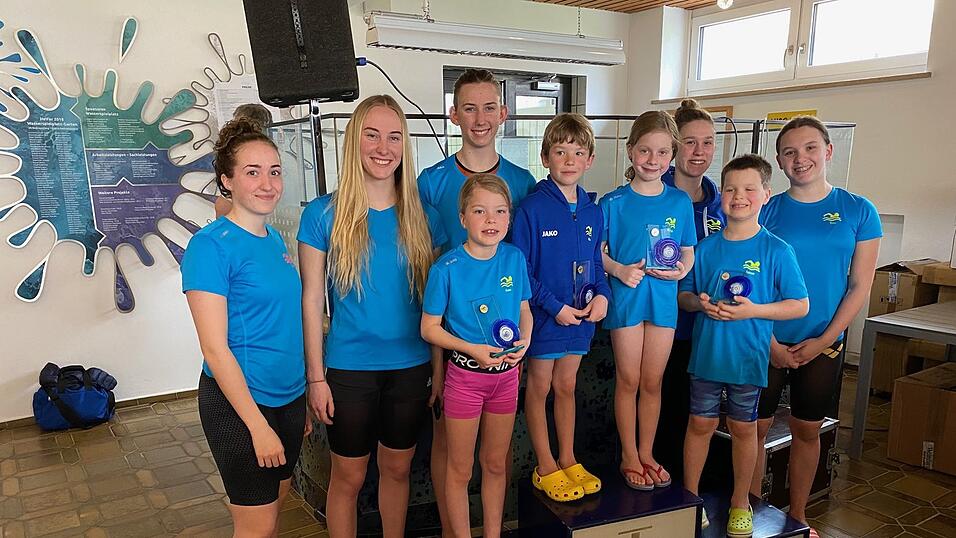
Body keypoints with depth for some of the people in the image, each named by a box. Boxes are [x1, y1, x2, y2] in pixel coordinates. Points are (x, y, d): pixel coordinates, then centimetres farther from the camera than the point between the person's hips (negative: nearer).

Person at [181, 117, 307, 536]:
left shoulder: (274, 239, 6)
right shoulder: (211, 246, -17)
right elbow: (215, 348, -18)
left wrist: (306, 393, 13)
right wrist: (259, 425, -18)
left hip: (289, 394, 7)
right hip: (238, 400, -7)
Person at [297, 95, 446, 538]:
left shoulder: (422, 216, 0)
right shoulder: (323, 214, -8)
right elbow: (311, 299, -5)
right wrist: (316, 377, -7)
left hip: (411, 367, 3)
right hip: (349, 368, -2)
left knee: (397, 469, 19)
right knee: (349, 477, 13)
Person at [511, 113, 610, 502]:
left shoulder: (592, 212, 3)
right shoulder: (532, 209, -14)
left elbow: (595, 262, 12)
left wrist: (602, 294, -6)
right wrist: (555, 307, -18)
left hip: (581, 316, 5)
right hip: (543, 316, -5)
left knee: (566, 386, 18)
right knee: (539, 388, 10)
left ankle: (568, 460, 32)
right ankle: (546, 468, 24)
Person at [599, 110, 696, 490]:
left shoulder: (680, 202, 3)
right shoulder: (614, 202, -5)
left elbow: (688, 252, 9)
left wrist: (681, 269, -11)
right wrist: (619, 270, -18)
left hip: (664, 300, 3)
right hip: (626, 299, -2)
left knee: (652, 381, 12)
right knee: (628, 380, 7)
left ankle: (646, 453, 29)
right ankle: (629, 457, 23)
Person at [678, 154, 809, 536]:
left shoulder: (777, 251, -7)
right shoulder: (706, 248, 0)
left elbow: (800, 305, -6)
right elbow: (683, 295, 8)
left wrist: (753, 310, -19)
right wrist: (699, 303, -14)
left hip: (749, 357, -2)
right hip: (706, 353, 2)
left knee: (743, 428, 13)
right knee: (700, 423, 11)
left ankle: (740, 502, 32)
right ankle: (690, 497, 29)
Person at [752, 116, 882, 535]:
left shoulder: (859, 211, -1)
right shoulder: (765, 210, -3)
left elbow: (859, 285, -1)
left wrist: (823, 341, -8)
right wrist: (770, 342, -10)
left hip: (823, 344, 1)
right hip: (767, 342, -1)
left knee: (807, 431, 13)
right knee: (756, 427, 5)